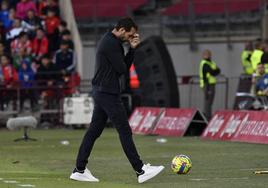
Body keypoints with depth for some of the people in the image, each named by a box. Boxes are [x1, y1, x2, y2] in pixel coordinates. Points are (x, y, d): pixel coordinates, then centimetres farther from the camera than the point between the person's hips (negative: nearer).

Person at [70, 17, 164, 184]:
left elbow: (125, 66, 16)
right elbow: (121, 69, -17)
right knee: (125, 131, -8)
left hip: (101, 92, 10)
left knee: (94, 130, 10)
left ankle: (79, 170, 11)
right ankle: (141, 171, -7)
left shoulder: (110, 41, 17)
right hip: (108, 93, -10)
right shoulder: (111, 43, -16)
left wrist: (132, 48, 3)